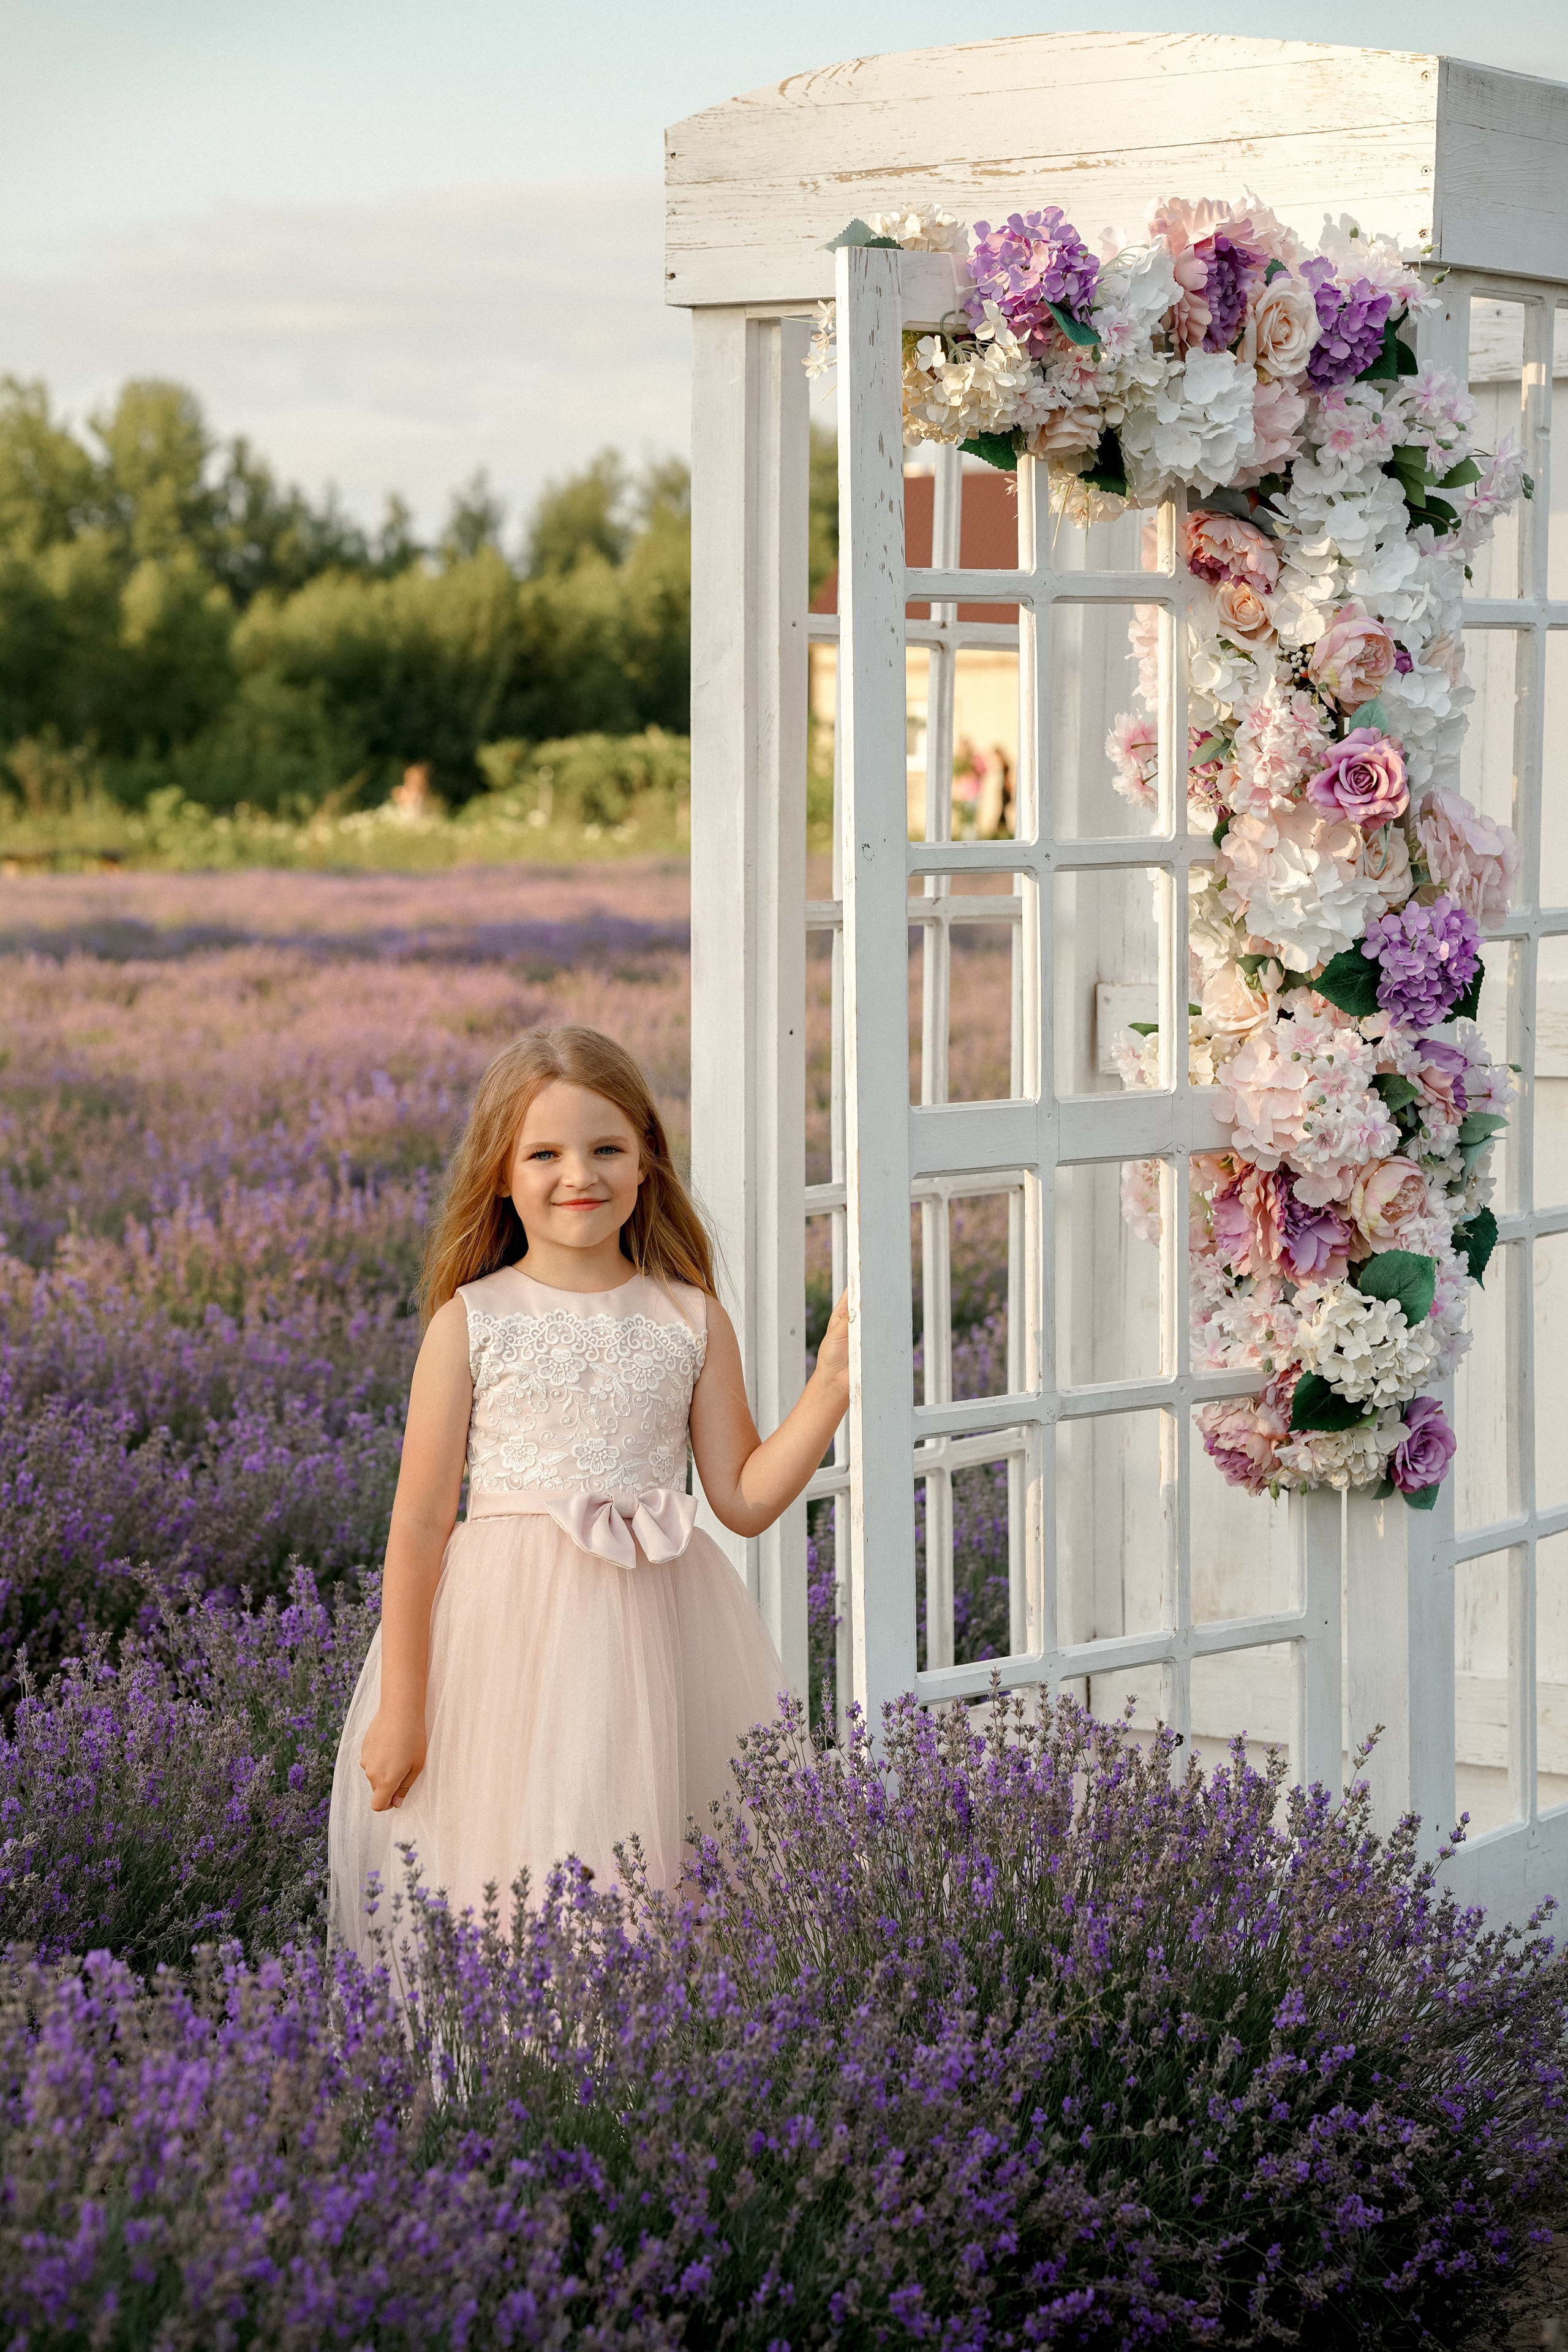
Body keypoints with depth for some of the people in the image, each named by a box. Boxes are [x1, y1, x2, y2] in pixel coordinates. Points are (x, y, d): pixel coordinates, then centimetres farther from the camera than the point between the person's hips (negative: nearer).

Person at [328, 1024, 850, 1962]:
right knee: (510, 1872, -4)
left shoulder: (691, 1319, 4)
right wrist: (398, 1708, -2)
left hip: (651, 1638, 2)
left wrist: (832, 1385, -5)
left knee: (647, 1866, 0)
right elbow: (420, 1521, -1)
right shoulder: (472, 1323, -2)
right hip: (511, 1638, -2)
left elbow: (746, 1499, 8)